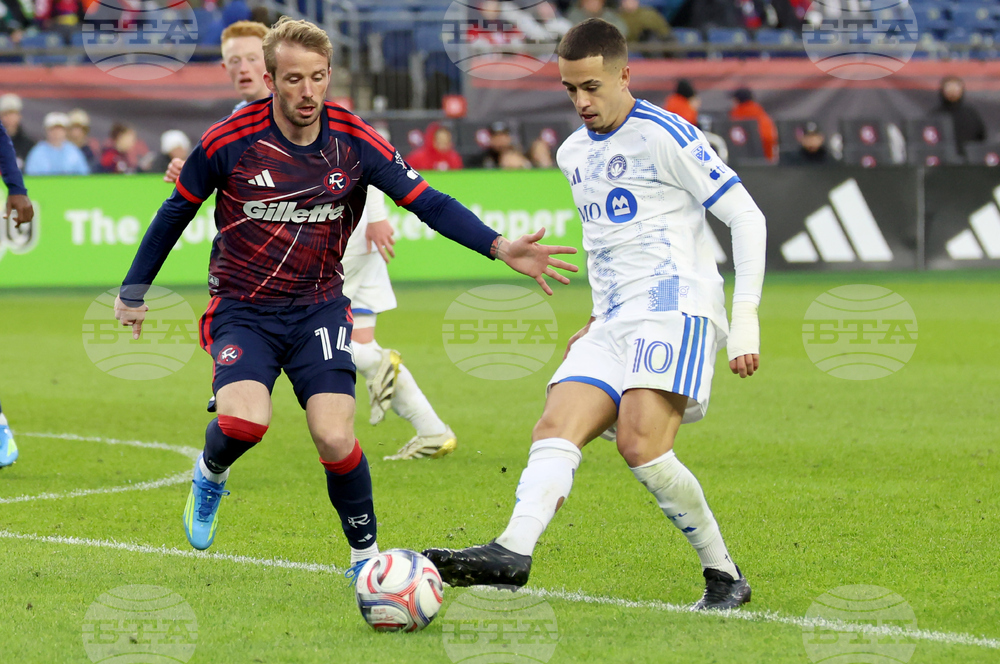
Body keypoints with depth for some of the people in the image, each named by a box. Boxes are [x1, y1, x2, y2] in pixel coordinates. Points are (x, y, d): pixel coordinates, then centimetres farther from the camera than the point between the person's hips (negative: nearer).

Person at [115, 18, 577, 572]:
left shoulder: (355, 142, -8)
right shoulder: (228, 141, -13)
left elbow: (427, 203, -9)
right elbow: (175, 213, 3)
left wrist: (500, 247, -23)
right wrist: (133, 291, 10)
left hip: (320, 308, 1)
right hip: (241, 309, -1)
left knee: (334, 438, -16)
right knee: (244, 420, -27)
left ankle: (365, 558, 7)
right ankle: (210, 475, 11)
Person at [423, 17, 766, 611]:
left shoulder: (665, 136, -4)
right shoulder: (574, 155, 20)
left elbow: (747, 218, -4)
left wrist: (746, 321, -8)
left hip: (675, 302, -8)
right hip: (614, 321, 8)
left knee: (640, 443, -24)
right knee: (556, 430, -16)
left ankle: (725, 575, -10)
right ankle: (513, 552, -37)